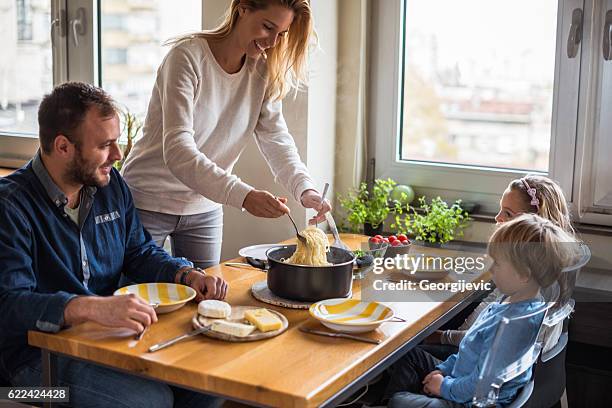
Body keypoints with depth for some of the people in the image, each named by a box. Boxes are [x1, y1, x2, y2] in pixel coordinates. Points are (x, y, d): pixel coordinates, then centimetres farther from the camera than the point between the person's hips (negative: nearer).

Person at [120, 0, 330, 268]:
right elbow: (177, 151, -31)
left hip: (205, 208, 5)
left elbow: (277, 139, -9)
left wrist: (305, 188, -29)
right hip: (148, 203, -5)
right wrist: (242, 195, -43)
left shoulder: (262, 72, -2)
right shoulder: (188, 56, -21)